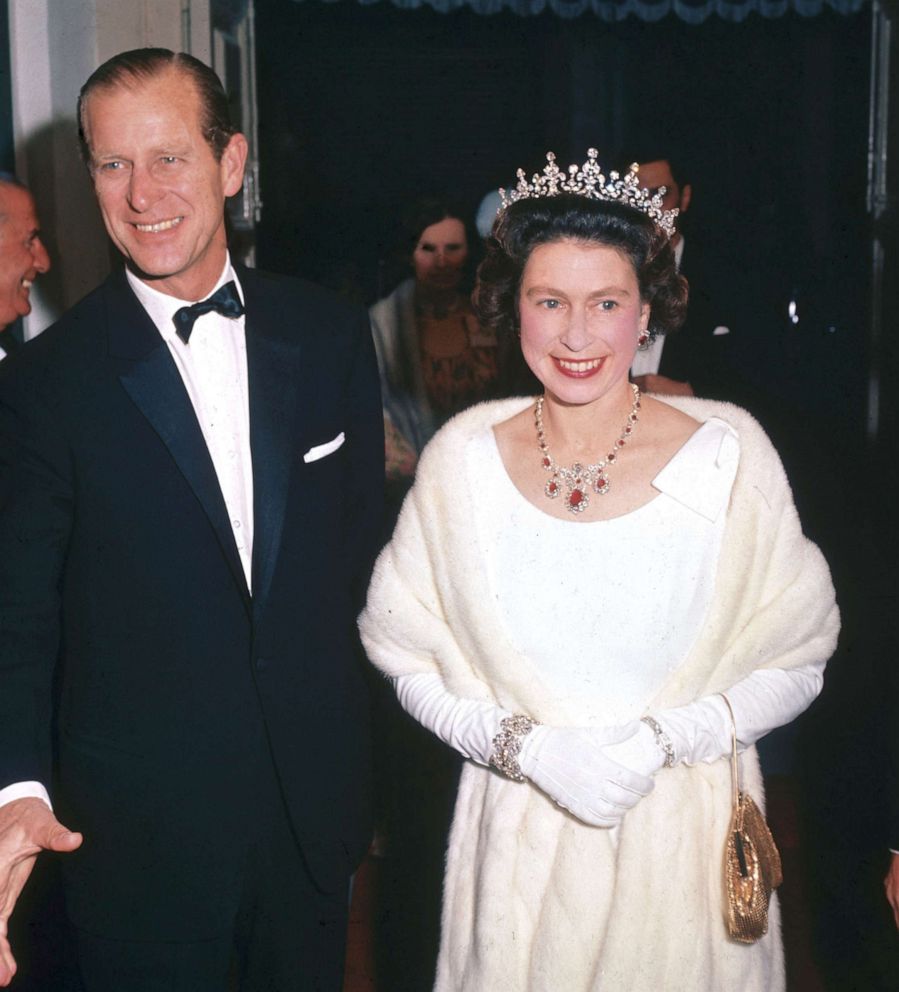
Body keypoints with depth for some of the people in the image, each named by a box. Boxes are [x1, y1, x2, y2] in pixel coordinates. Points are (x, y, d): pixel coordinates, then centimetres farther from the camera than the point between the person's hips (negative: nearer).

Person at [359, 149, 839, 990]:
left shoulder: (728, 453, -9)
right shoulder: (462, 458, -6)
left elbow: (796, 663, -4)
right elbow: (412, 660, 0)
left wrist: (661, 742, -17)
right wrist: (527, 746, -14)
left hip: (685, 830, -1)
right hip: (519, 838, 1)